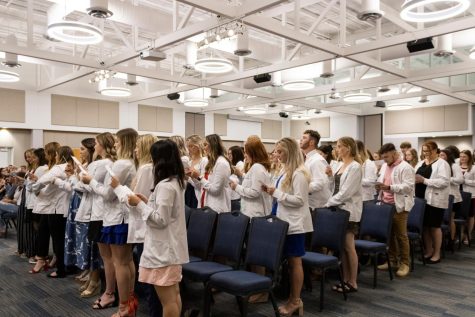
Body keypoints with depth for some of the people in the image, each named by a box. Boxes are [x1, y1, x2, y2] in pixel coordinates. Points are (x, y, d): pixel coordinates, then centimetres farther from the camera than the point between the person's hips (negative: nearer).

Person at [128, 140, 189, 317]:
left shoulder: (165, 185, -20)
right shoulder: (177, 182, 10)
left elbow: (160, 220, -21)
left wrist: (139, 204, -13)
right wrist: (148, 202, 12)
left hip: (163, 249, -10)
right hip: (172, 247, 10)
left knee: (167, 300, 0)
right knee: (174, 295, 18)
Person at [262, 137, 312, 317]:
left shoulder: (299, 174, -16)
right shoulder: (286, 171, 12)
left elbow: (299, 200, -21)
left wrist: (277, 193, -20)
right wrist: (272, 192, 3)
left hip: (295, 223, -9)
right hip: (286, 221, 9)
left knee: (295, 261, 1)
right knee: (289, 261, 14)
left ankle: (296, 301, 14)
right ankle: (292, 298, 24)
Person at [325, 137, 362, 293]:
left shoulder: (355, 167, -13)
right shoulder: (341, 166, 13)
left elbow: (346, 192, -19)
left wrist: (328, 203, -15)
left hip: (349, 210, -8)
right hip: (339, 209, 8)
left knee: (349, 246, -1)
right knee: (342, 246, 10)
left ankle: (353, 283, 10)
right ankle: (346, 280, 20)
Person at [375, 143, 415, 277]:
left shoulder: (405, 167, -10)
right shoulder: (384, 166, 13)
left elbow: (408, 186, -19)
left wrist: (389, 187, -27)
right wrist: (380, 186, 0)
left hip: (399, 206, -7)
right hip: (385, 205, 7)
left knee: (401, 235, 0)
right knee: (389, 234, 12)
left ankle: (404, 263, 10)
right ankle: (392, 260, 22)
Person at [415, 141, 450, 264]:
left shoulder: (442, 164, -7)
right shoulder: (420, 163, 13)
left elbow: (444, 181, -18)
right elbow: (415, 177, 17)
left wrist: (424, 180, -23)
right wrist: (414, 179, -8)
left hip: (435, 200, -6)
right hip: (421, 199, 6)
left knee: (434, 227, 3)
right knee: (425, 226, 11)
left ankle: (436, 254, 15)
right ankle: (428, 251, 23)